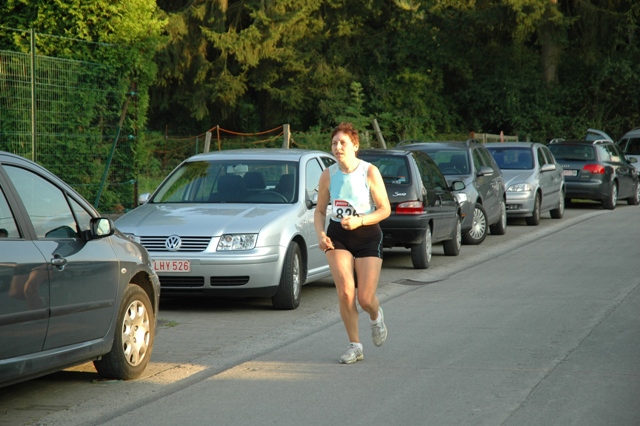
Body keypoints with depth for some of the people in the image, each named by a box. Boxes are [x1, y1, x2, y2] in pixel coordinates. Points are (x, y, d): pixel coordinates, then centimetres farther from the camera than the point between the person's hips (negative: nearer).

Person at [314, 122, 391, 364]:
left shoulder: (370, 172, -10)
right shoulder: (328, 175, -2)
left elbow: (385, 209, -8)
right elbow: (320, 210, 8)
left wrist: (359, 220, -22)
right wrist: (320, 234, -10)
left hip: (367, 235, -2)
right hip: (337, 237, 2)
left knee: (365, 298, -4)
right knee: (345, 292, -13)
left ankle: (376, 316, 34)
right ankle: (354, 345, 2)